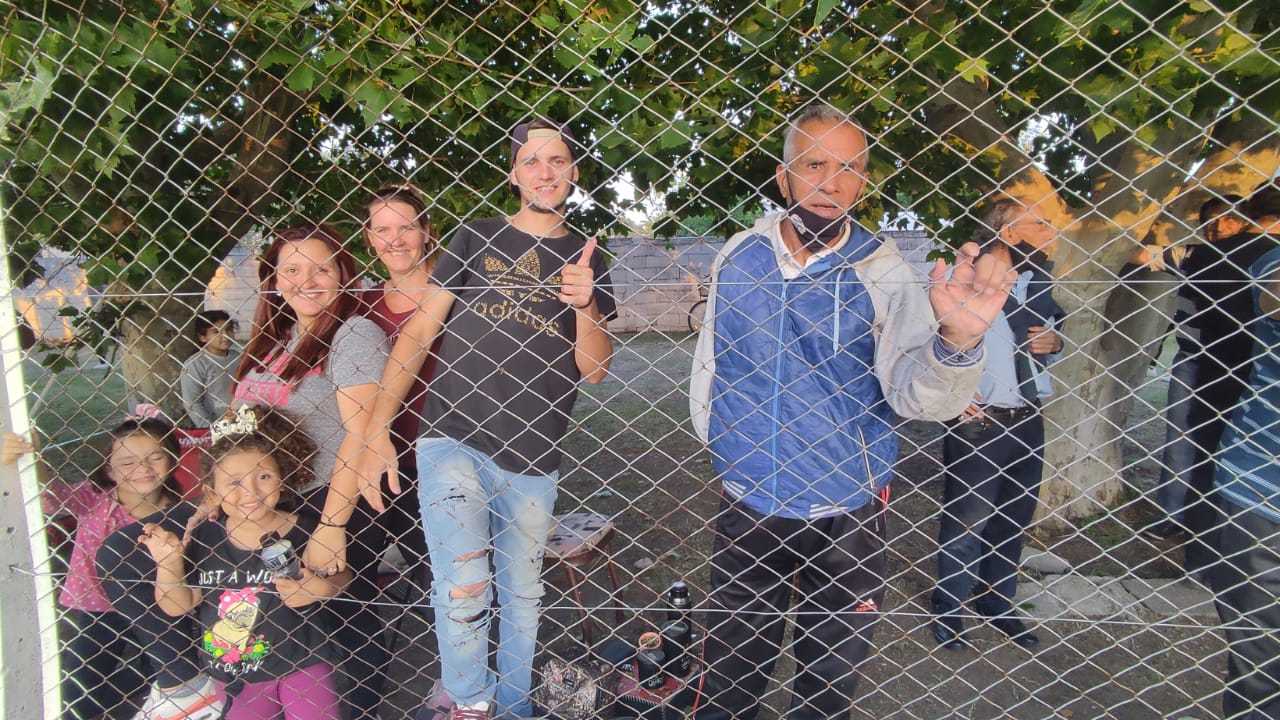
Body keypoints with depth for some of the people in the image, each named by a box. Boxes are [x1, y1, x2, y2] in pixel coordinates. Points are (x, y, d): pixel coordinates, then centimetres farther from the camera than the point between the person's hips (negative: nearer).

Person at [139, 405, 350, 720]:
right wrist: (168, 563, -15)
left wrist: (324, 588, -24)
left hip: (300, 666, -2)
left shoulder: (305, 531, -18)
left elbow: (342, 577, -4)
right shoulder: (205, 538, -9)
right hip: (233, 674, 3)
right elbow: (177, 605, 0)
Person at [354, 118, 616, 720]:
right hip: (453, 441, -2)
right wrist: (376, 431, -6)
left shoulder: (588, 262, 10)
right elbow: (418, 333, 2)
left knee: (520, 598, 12)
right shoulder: (475, 239, 6)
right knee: (464, 589, -14)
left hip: (532, 461, 2)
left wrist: (585, 306, -16)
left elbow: (593, 370, 4)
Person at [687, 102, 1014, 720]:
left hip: (846, 518, -2)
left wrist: (955, 340, -44)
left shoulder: (882, 273, -12)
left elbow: (916, 393, -25)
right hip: (744, 507, 2)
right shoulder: (738, 256, -4)